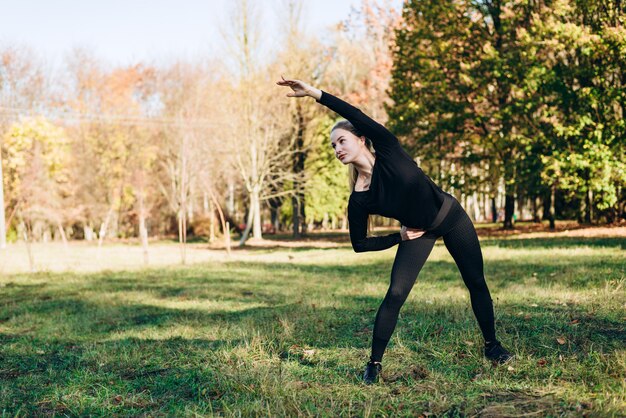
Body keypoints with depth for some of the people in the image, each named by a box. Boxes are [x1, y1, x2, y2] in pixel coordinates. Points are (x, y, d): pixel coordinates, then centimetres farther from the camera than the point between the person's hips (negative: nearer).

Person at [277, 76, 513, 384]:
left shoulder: (388, 150, -22)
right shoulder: (358, 200, -17)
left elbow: (357, 116, -36)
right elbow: (359, 244, -5)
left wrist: (314, 93, -38)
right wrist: (399, 238, -10)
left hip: (452, 217, 0)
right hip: (418, 232, 1)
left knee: (476, 284, 9)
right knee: (395, 295, -12)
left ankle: (492, 345, 30)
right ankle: (374, 363, 0)